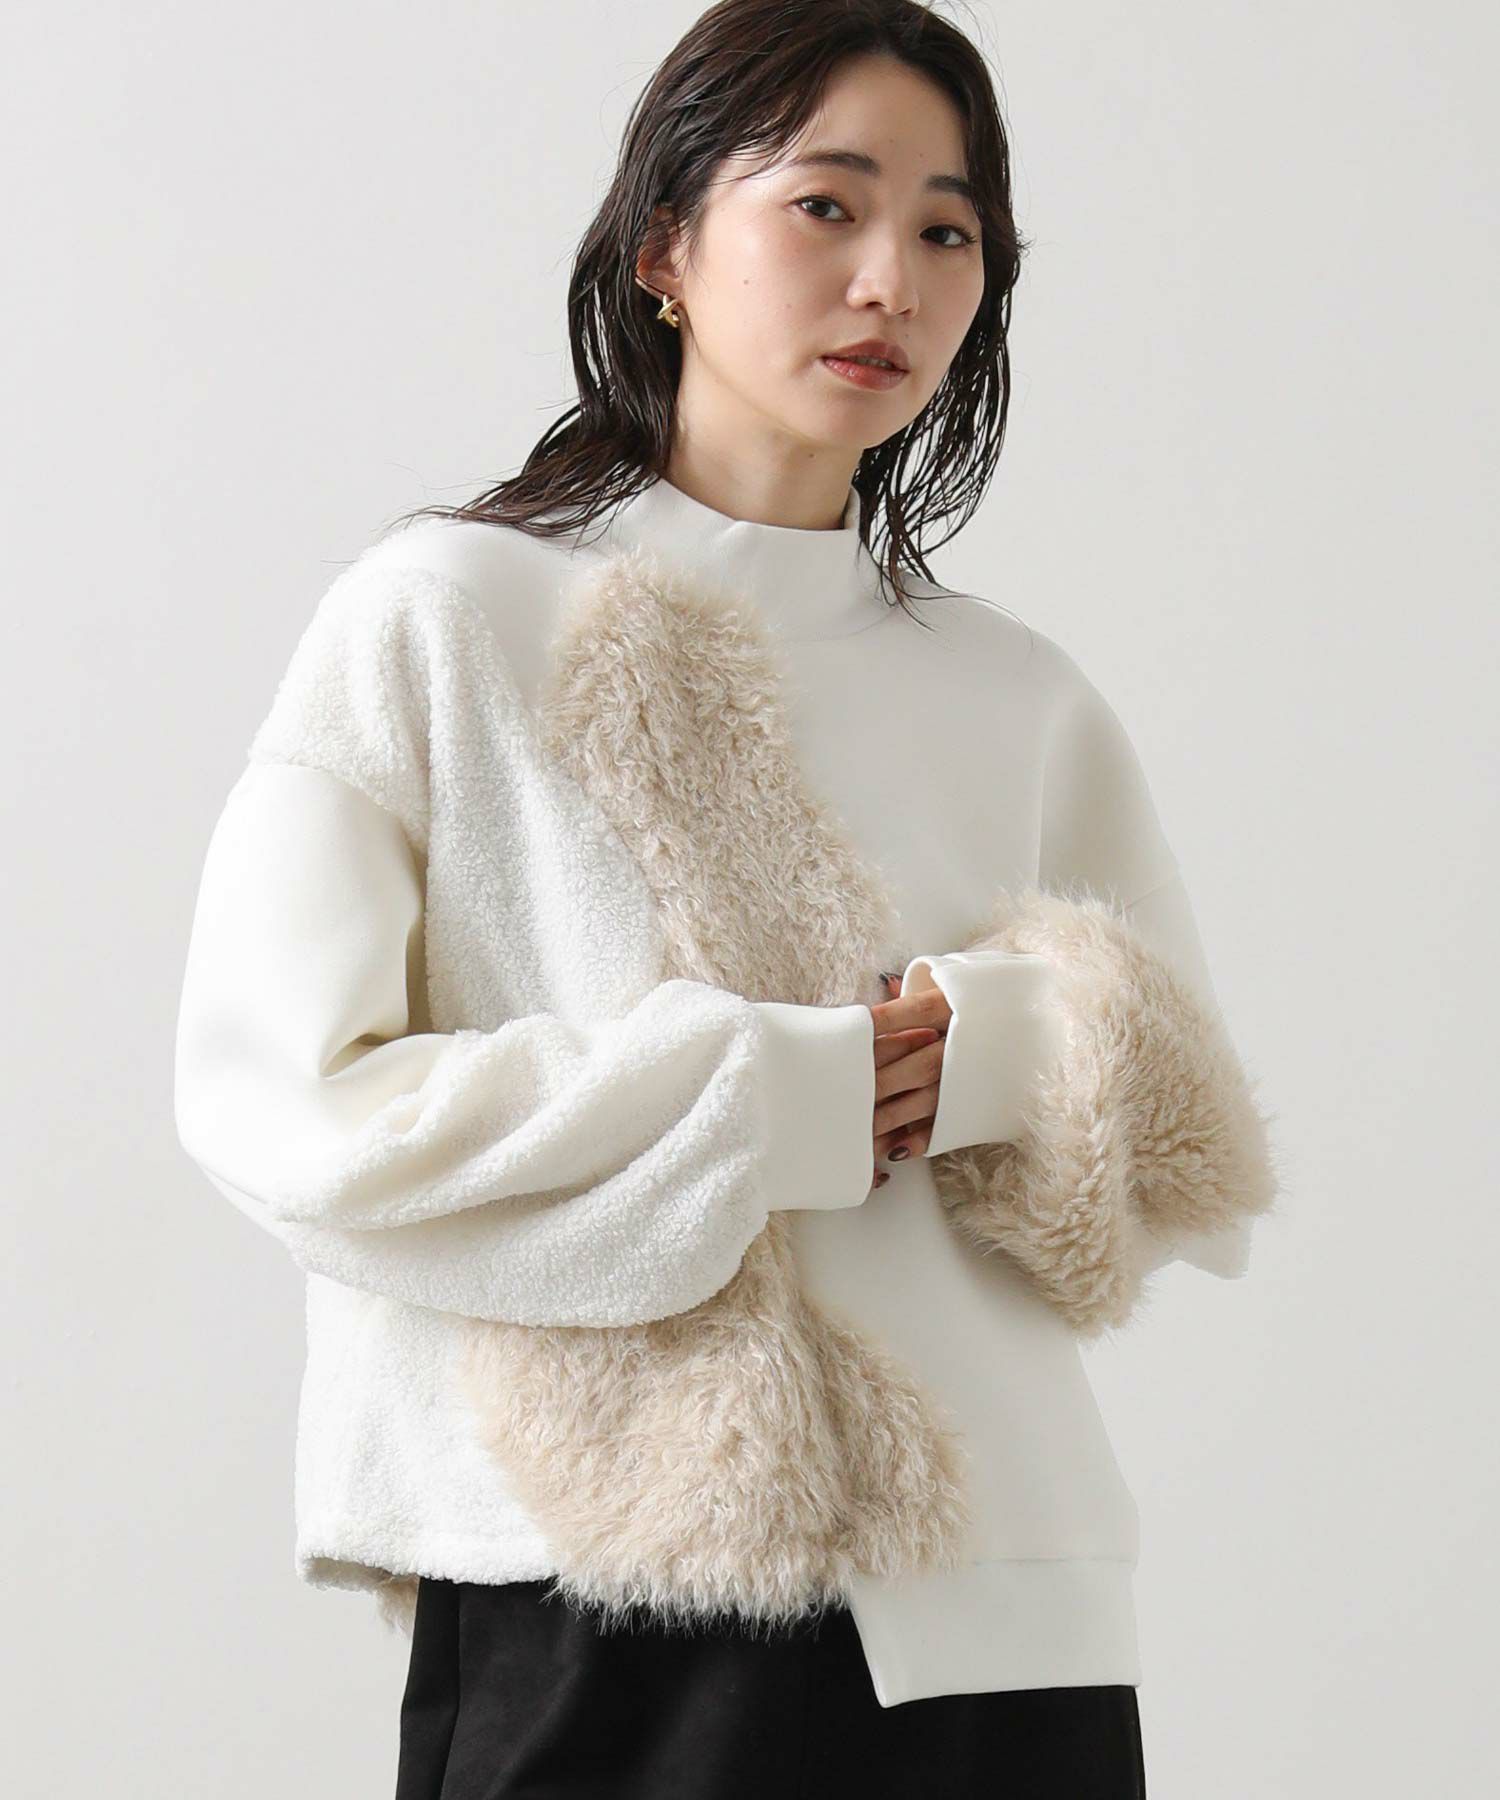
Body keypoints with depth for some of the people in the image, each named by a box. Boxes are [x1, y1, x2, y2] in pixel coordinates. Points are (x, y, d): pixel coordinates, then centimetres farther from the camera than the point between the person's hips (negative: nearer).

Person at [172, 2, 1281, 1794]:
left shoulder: (1026, 702, 11)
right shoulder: (443, 617, 0)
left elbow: (1203, 1173, 12)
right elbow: (279, 1102, -10)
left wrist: (1020, 1063, -10)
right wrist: (782, 1102, -14)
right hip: (589, 1626, -3)